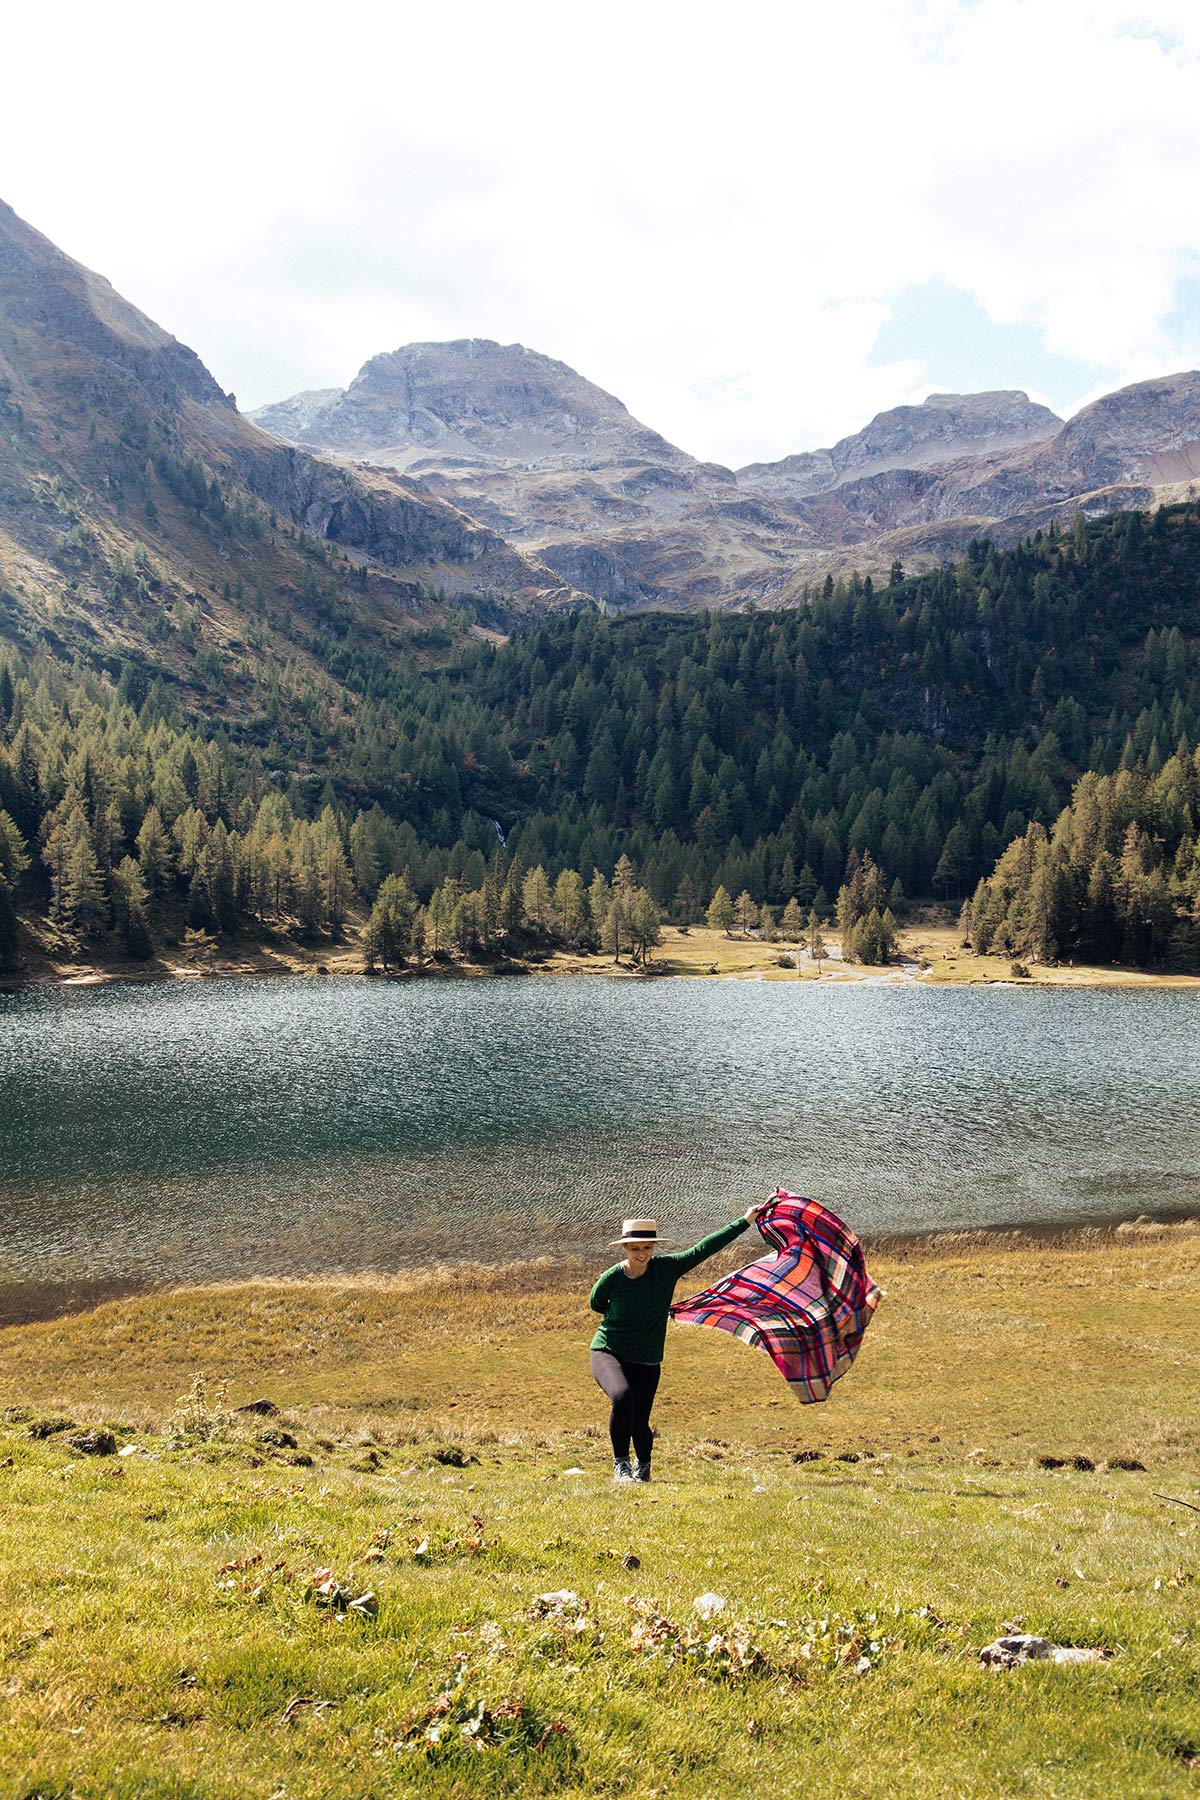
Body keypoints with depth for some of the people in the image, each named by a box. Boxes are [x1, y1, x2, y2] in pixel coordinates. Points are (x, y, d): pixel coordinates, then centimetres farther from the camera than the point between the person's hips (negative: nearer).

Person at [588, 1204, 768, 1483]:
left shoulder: (666, 1268, -9)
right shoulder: (612, 1278, -13)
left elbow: (704, 1248, -7)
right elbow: (595, 1304, 8)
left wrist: (745, 1221, -5)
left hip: (646, 1361, 2)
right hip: (608, 1352, -2)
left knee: (640, 1422, 3)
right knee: (623, 1397, -30)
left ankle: (643, 1466, 38)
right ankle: (620, 1464, -11)